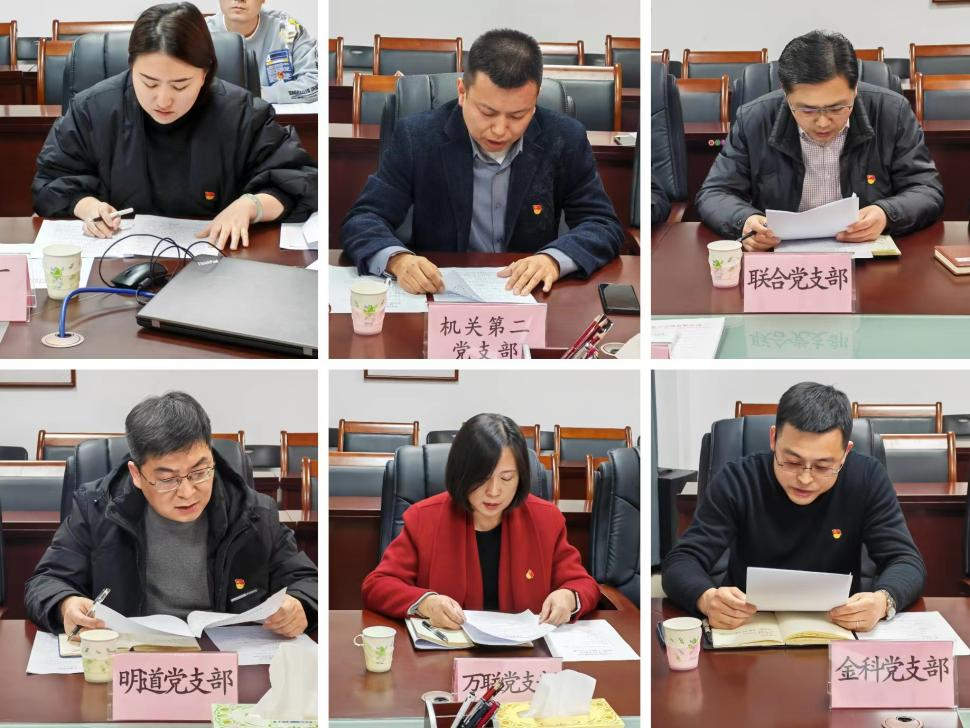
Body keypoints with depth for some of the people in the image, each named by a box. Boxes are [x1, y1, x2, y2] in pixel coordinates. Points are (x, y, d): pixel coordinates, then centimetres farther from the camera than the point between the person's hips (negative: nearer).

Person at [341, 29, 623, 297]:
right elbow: (364, 219, -6)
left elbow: (604, 226, -2)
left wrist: (554, 259, -23)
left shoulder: (565, 139, -4)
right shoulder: (417, 136, -7)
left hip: (529, 296, 1)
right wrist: (397, 259, -29)